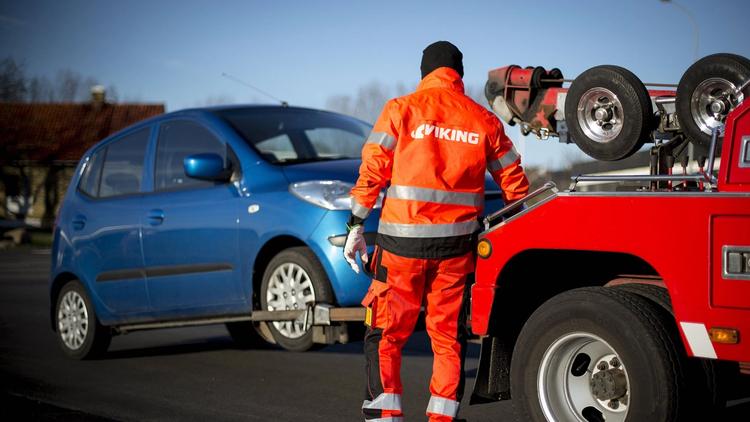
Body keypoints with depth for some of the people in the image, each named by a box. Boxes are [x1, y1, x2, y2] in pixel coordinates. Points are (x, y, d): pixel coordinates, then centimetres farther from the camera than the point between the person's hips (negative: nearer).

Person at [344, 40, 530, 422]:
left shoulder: (402, 110, -1)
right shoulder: (484, 120, 7)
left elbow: (372, 171, -5)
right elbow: (514, 183, 11)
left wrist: (356, 226, 0)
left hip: (402, 240, -2)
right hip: (457, 246, 2)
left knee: (386, 335, 6)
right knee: (449, 337, 10)